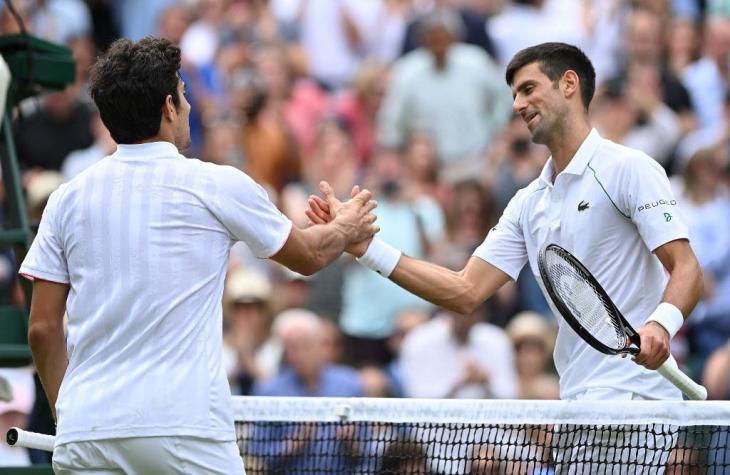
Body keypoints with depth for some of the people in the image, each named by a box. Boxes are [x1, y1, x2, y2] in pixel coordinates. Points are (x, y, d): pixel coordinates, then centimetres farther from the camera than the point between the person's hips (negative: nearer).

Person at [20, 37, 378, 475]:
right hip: (186, 428, -3)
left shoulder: (68, 199, 7)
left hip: (84, 437, 3)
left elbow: (43, 329, 8)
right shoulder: (217, 186, 0)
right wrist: (347, 228, 38)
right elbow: (308, 255, 16)